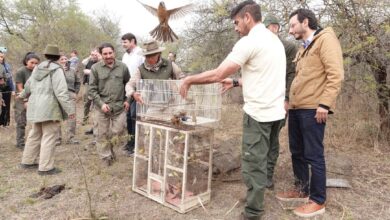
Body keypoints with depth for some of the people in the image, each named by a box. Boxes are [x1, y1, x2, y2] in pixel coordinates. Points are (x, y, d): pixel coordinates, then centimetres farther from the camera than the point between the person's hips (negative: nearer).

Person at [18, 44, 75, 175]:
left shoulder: (37, 68, 12)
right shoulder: (56, 70, -12)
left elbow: (29, 85, 27)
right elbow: (61, 92, -19)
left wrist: (23, 95, 47)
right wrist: (69, 109, -16)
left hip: (36, 106, 8)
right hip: (50, 108, -8)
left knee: (35, 134, 20)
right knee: (49, 137, -3)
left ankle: (27, 161, 31)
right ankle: (46, 167, 0)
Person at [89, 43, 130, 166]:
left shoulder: (123, 67, 3)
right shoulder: (96, 68, -2)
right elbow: (92, 89, -2)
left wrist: (127, 100, 6)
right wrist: (101, 104, -11)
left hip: (119, 106, 2)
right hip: (102, 106, -1)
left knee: (118, 132, 8)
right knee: (102, 134, 7)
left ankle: (110, 148, 36)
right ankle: (106, 156, 24)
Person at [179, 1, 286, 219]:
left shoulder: (249, 41, -13)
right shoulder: (275, 40, 15)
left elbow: (217, 74, -16)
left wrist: (189, 80, -3)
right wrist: (236, 83, 23)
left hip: (259, 113, -9)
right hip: (276, 112, 9)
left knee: (253, 165, 2)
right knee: (261, 160, 18)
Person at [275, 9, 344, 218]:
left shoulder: (325, 39, -4)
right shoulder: (303, 48, 22)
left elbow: (336, 75, -14)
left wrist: (324, 104, -20)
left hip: (312, 109, -9)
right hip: (296, 109, 9)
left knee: (313, 156, -2)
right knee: (297, 152, 15)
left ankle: (318, 201, 11)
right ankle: (301, 189, 31)